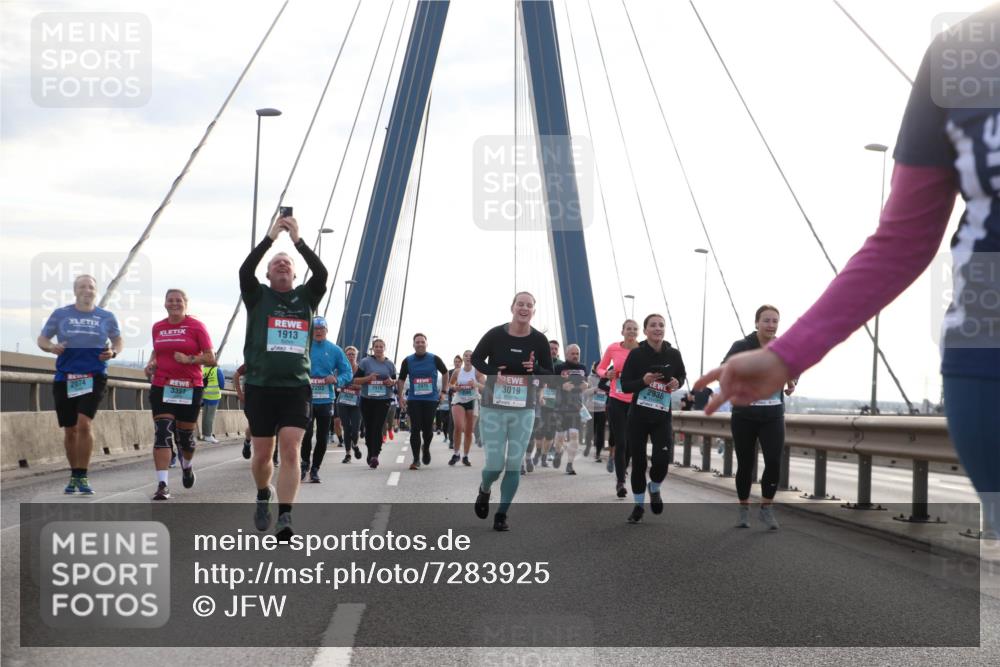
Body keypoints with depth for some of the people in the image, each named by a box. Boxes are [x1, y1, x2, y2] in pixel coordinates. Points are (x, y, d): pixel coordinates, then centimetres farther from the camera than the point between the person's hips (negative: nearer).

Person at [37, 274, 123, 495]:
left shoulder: (106, 317, 6)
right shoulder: (60, 314, 5)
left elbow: (119, 340, 18)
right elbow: (42, 339, 10)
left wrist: (113, 352, -4)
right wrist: (51, 347, -12)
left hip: (94, 377, -1)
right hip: (65, 378, 1)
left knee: (84, 424, -18)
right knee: (70, 430, 8)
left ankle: (82, 477, -9)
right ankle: (74, 476, 26)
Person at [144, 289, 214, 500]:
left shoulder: (196, 326, -1)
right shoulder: (157, 328, 11)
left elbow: (210, 358, -2)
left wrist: (189, 359, -17)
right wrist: (151, 363, 8)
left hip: (190, 388, -2)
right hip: (162, 387, 2)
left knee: (185, 435, 8)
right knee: (162, 433, -12)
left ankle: (187, 465, 42)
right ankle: (162, 484, -15)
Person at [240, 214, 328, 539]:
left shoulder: (306, 297, 9)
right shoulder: (258, 296, 6)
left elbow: (322, 273, -9)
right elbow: (245, 270, -13)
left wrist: (298, 240, -14)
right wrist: (270, 237, -17)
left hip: (296, 387, 0)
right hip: (261, 387, 0)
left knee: (291, 451, -13)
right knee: (263, 455, 9)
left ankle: (285, 519, -15)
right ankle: (263, 496, 38)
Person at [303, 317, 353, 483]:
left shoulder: (335, 350, 5)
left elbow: (348, 373, 7)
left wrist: (337, 379, -13)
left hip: (326, 400, 2)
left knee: (322, 438, 5)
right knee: (306, 433, -12)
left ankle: (315, 469, 20)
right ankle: (305, 462, 14)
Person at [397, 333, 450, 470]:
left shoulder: (434, 359, 1)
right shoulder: (408, 361, 3)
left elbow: (445, 373, 14)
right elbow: (401, 380, 10)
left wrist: (444, 391, 8)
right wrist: (401, 397, 2)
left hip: (431, 399, 0)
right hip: (414, 400, 0)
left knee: (428, 428, 1)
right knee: (415, 429, -5)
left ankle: (426, 448, 33)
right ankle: (416, 460, 0)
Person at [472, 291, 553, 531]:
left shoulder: (539, 340, -4)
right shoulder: (495, 334, -9)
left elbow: (550, 373, 3)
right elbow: (476, 358, 4)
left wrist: (534, 369, -20)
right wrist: (493, 373, -15)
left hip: (523, 411, 2)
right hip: (493, 408, -2)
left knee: (514, 465, 2)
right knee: (495, 465, -4)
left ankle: (501, 515, 15)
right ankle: (484, 491, 31)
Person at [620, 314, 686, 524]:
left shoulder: (673, 355, -2)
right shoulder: (636, 354, -7)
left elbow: (682, 375, 16)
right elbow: (625, 385, -6)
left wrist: (677, 383, -7)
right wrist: (643, 381, -24)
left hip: (662, 416, 1)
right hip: (638, 415, -1)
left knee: (662, 459, -11)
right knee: (638, 462, 3)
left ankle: (654, 489, 23)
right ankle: (639, 505, 22)